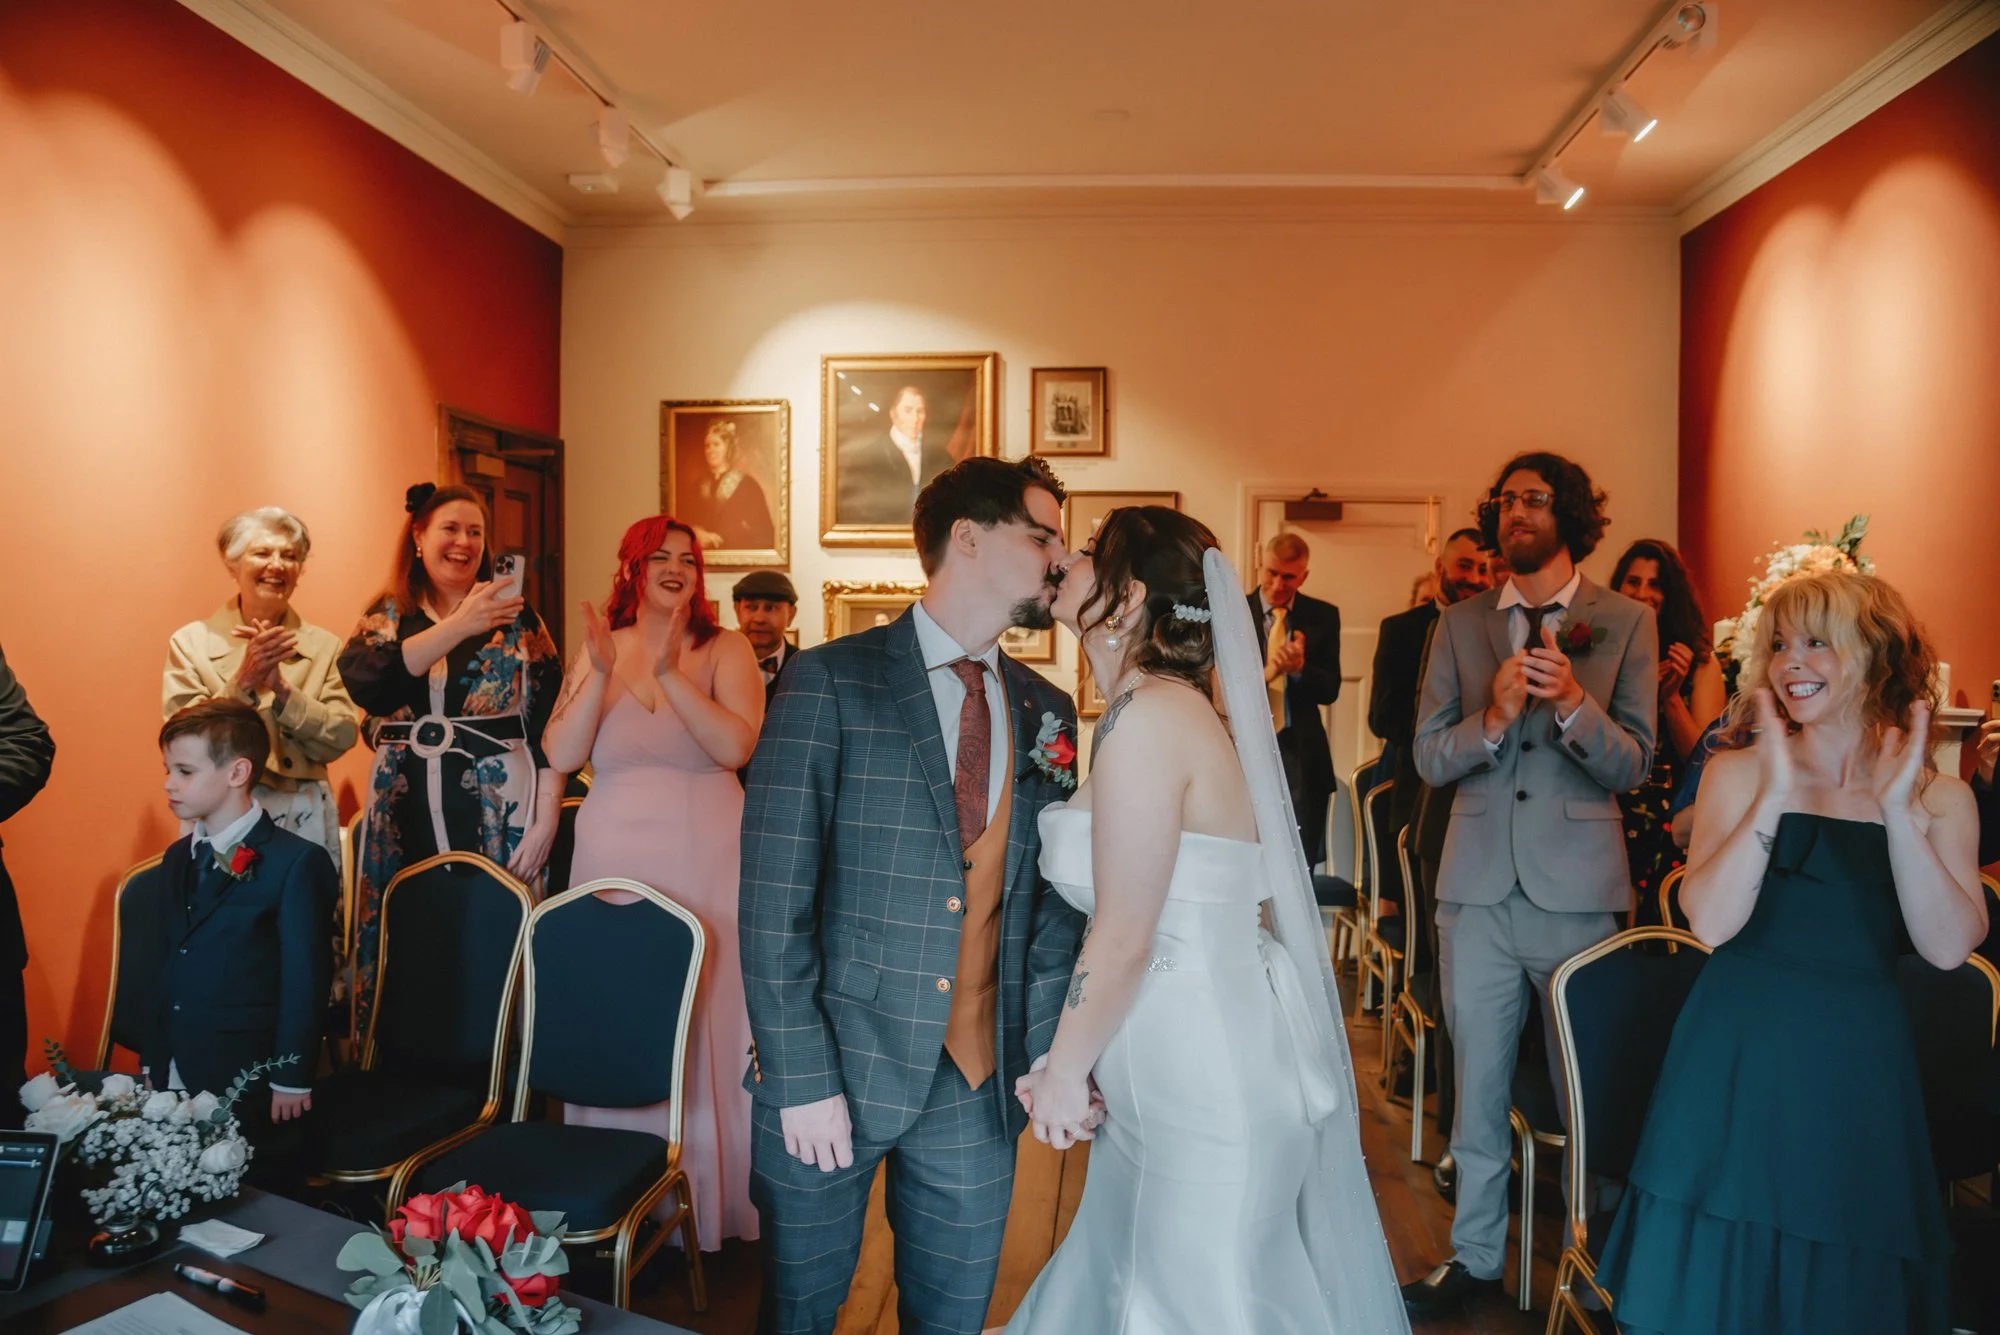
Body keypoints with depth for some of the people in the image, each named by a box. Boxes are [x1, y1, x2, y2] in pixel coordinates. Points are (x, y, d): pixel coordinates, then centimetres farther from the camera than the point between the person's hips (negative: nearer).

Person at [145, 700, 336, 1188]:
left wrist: (292, 1078, -12)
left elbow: (304, 979, -13)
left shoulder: (296, 863, -13)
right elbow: (160, 964, 13)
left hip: (249, 1082, -6)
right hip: (174, 1075, 6)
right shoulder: (177, 859, 11)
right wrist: (152, 1060, 10)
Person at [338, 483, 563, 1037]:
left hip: (498, 822, -2)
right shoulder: (386, 616, 9)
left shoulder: (516, 617, 4)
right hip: (405, 824, 2)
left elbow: (551, 724, 0)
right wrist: (459, 626, -21)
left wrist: (546, 820, -7)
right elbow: (365, 683, -13)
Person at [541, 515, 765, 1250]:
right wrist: (601, 674, -16)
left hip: (706, 866, -2)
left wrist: (670, 672, -20)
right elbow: (560, 756, -4)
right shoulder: (597, 650, 6)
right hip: (615, 861, 2)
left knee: (703, 1023, 4)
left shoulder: (725, 650, -1)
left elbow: (736, 746, -15)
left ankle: (708, 1196, 23)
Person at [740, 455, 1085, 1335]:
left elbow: (1054, 904, 8)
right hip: (834, 1068, -3)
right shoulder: (830, 682, -9)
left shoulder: (1047, 715, 6)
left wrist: (1043, 1054, 0)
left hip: (980, 1086, 4)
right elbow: (773, 899, -12)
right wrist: (802, 1078, -13)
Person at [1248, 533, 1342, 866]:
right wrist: (1263, 674, -24)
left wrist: (1300, 668, -20)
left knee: (1302, 864, 5)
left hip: (1302, 755, 2)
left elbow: (1331, 690, 1)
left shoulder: (1322, 617, 6)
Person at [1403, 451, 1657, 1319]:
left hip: (1578, 889, -2)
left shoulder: (1626, 622, 2)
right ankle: (1475, 1256, 28)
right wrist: (1494, 718, -17)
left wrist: (1573, 703, -22)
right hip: (1477, 889, 2)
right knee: (1477, 1086, 12)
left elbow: (1632, 765, -4)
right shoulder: (1460, 625, 7)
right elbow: (1430, 757, 2)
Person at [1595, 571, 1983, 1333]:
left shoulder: (1940, 798, 1)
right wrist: (1774, 797, -21)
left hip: (1860, 1067, 1)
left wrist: (1899, 811, -21)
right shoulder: (1739, 773, -3)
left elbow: (1948, 948, -12)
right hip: (1738, 1057, -1)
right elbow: (1712, 922, -15)